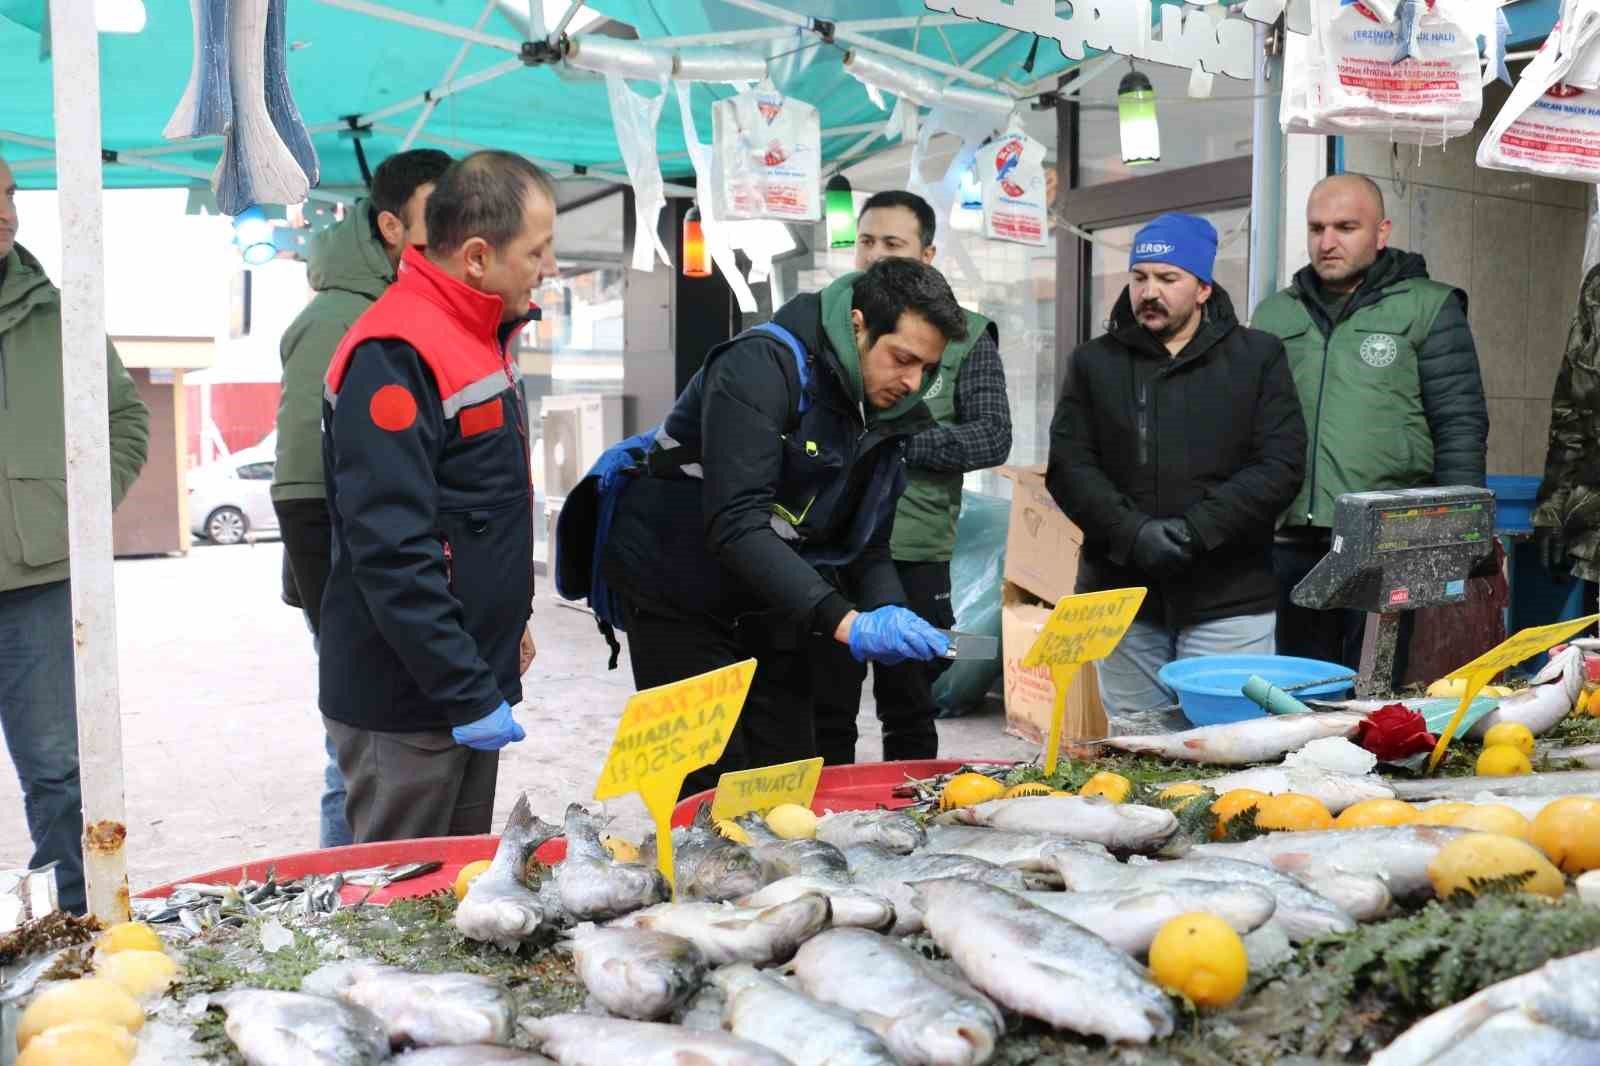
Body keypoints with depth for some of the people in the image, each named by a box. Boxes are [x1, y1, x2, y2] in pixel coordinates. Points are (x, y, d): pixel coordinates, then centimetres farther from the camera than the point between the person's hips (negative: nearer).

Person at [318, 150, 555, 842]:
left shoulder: (478, 336, 11)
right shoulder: (392, 357, -21)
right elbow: (393, 553, -26)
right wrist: (466, 695, -23)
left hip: (473, 685, 9)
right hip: (406, 706, -9)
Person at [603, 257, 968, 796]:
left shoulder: (888, 412, -1)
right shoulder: (763, 366, -25)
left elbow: (867, 546, 2)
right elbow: (736, 524, -34)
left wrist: (889, 611, -19)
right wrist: (845, 622, -39)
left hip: (768, 602, 7)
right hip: (677, 592, -7)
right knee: (712, 786, -4)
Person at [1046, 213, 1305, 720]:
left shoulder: (1258, 356, 4)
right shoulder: (1094, 363, 9)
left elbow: (1281, 463, -5)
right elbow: (1068, 467, 1)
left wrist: (1195, 530, -16)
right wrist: (1133, 533, -15)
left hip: (1228, 599, -2)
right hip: (1122, 594, 2)